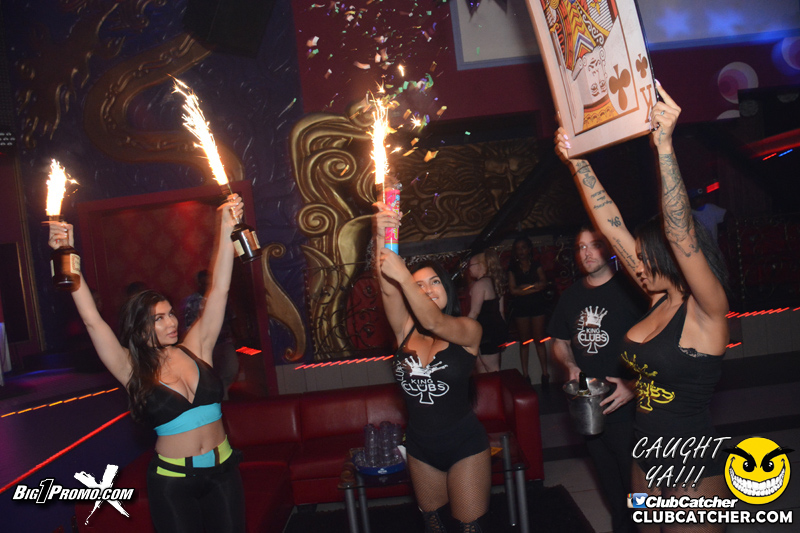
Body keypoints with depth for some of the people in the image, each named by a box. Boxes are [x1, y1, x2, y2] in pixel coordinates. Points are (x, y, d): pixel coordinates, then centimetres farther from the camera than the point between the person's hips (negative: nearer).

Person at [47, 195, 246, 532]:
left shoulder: (195, 349, -1)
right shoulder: (133, 371, -7)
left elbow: (218, 290, -8)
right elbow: (91, 319, -15)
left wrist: (226, 229, -15)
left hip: (223, 470, 3)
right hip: (172, 480, -2)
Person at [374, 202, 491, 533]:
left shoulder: (468, 330, -10)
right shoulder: (405, 329, -2)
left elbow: (434, 322, -31)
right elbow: (386, 288, -18)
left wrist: (403, 275, -39)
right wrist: (381, 236, -33)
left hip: (464, 445, -4)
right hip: (421, 448, 4)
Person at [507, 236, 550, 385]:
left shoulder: (536, 265, 7)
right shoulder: (512, 268, 6)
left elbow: (543, 283, -6)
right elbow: (513, 290, -5)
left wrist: (524, 286, -12)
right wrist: (533, 288, -10)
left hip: (537, 306, 0)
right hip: (520, 307, 1)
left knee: (539, 340, 1)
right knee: (524, 341, 4)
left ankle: (545, 373, 7)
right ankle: (525, 374, 10)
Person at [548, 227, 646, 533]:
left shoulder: (630, 290, -11)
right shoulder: (571, 297, 6)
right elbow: (559, 342, 17)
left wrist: (635, 385, -22)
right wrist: (569, 365, -3)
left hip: (627, 406, -5)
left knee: (633, 477, 2)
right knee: (608, 477, 21)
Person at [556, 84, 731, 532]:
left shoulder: (708, 311, -17)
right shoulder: (662, 300, 2)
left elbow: (680, 231, -33)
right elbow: (612, 226, 0)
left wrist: (664, 145, -39)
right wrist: (578, 162, -3)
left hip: (695, 469, -7)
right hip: (647, 457, 8)